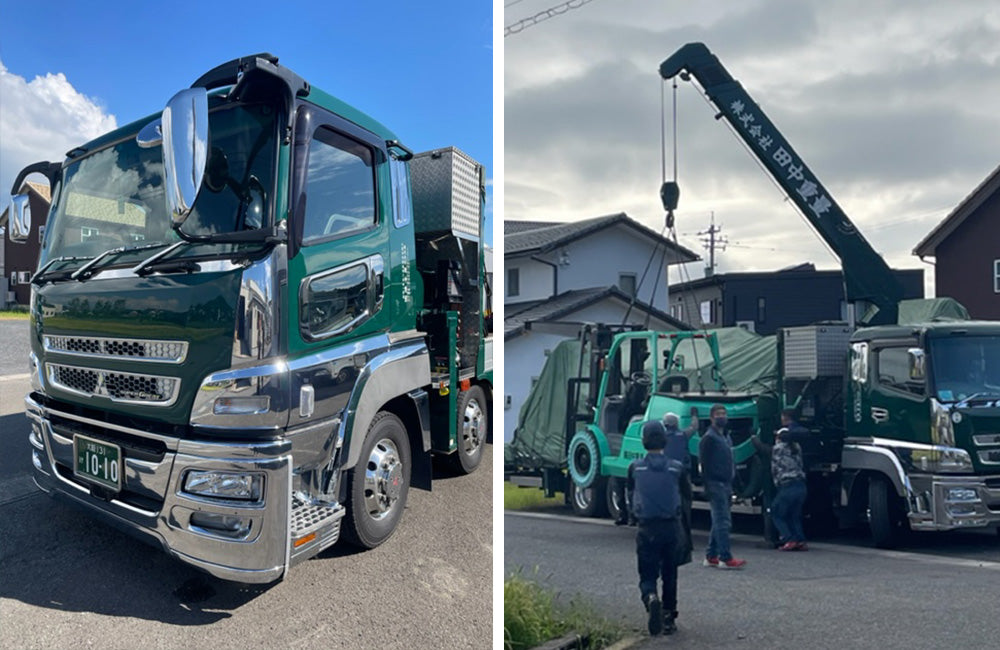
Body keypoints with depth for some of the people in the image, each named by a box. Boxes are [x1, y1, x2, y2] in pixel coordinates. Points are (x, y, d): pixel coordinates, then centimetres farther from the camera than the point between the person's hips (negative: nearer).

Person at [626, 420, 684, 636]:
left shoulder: (635, 468, -2)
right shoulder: (676, 468, -1)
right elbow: (683, 498, 11)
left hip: (646, 528, -1)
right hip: (670, 527, 1)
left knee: (647, 575, 6)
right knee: (669, 575, 17)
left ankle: (651, 598, -23)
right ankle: (668, 618, 20)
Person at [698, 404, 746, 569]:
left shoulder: (726, 437, 18)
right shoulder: (709, 438, -9)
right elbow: (704, 464, -14)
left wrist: (731, 486, 17)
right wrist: (708, 486, -20)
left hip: (726, 485, 9)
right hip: (716, 485, -9)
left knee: (719, 522, 12)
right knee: (723, 521, -10)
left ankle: (711, 557, 18)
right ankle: (726, 558, -8)